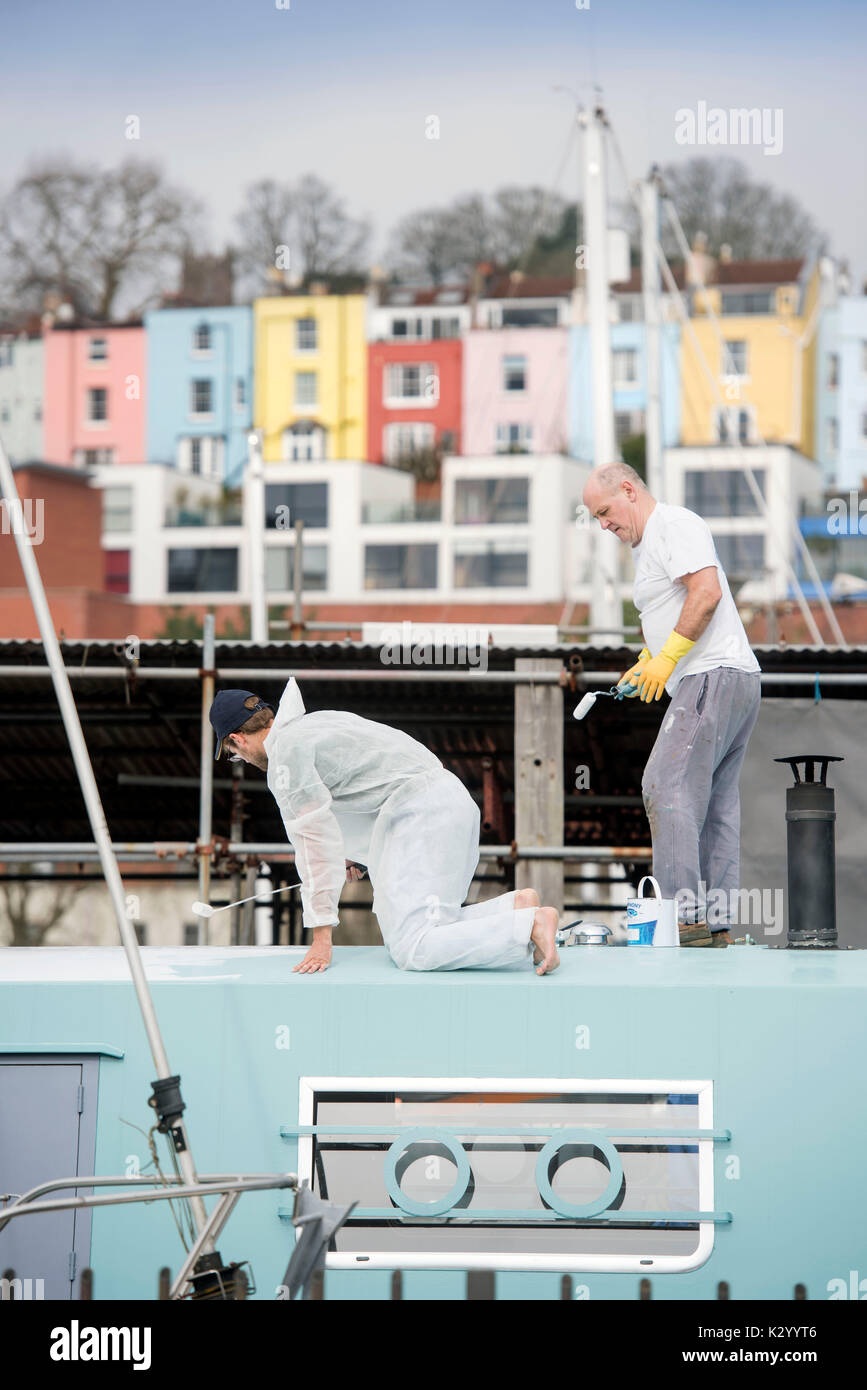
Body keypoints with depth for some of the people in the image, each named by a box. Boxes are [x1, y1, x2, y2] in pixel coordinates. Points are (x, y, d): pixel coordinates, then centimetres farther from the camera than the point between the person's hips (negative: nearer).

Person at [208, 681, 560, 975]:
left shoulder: (284, 752, -5)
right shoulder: (317, 721, 22)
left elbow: (314, 841, -9)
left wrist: (321, 938, -6)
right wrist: (354, 852, 43)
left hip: (420, 812, -10)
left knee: (412, 951, -16)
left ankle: (531, 926, -22)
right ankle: (515, 907, 1)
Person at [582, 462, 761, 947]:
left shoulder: (675, 524, -7)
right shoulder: (649, 544, 25)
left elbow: (707, 592, -20)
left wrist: (667, 657, -17)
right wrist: (646, 664, 17)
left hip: (714, 677, -11)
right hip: (737, 683, 11)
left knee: (668, 789, -15)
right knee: (714, 803, 7)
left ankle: (686, 916, -19)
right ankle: (718, 924, 5)